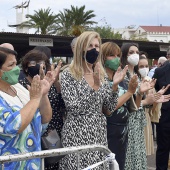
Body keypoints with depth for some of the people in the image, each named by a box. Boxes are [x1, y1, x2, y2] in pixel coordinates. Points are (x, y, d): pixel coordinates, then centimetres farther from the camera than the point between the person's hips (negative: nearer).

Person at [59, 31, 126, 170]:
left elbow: (110, 108, 5)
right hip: (77, 134, -5)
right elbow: (73, 108, -17)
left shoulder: (101, 74, 8)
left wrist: (115, 86, -10)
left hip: (99, 133, 5)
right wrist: (94, 86, -22)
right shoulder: (68, 75, -8)